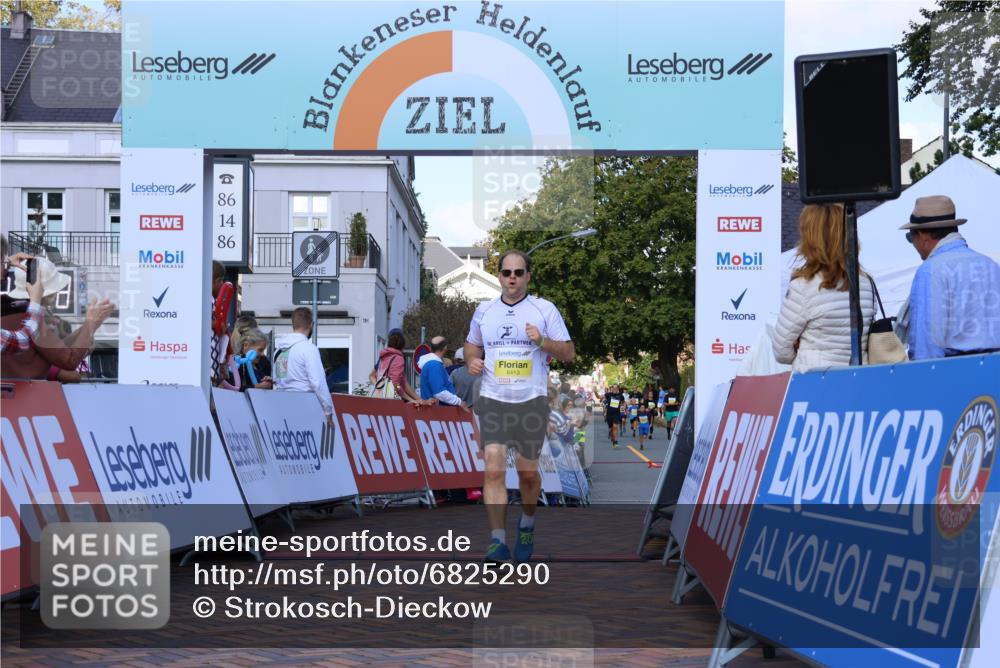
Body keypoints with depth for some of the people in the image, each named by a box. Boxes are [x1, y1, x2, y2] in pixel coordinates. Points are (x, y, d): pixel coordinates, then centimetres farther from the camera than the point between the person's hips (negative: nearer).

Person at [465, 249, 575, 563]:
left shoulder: (545, 309, 2)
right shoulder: (484, 310, 10)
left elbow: (569, 352, 2)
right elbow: (472, 345, 24)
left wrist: (542, 341, -15)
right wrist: (472, 360, 2)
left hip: (532, 401, -1)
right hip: (493, 401, 1)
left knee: (528, 473, 7)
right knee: (494, 470, -13)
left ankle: (527, 525, 33)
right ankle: (498, 541, -13)